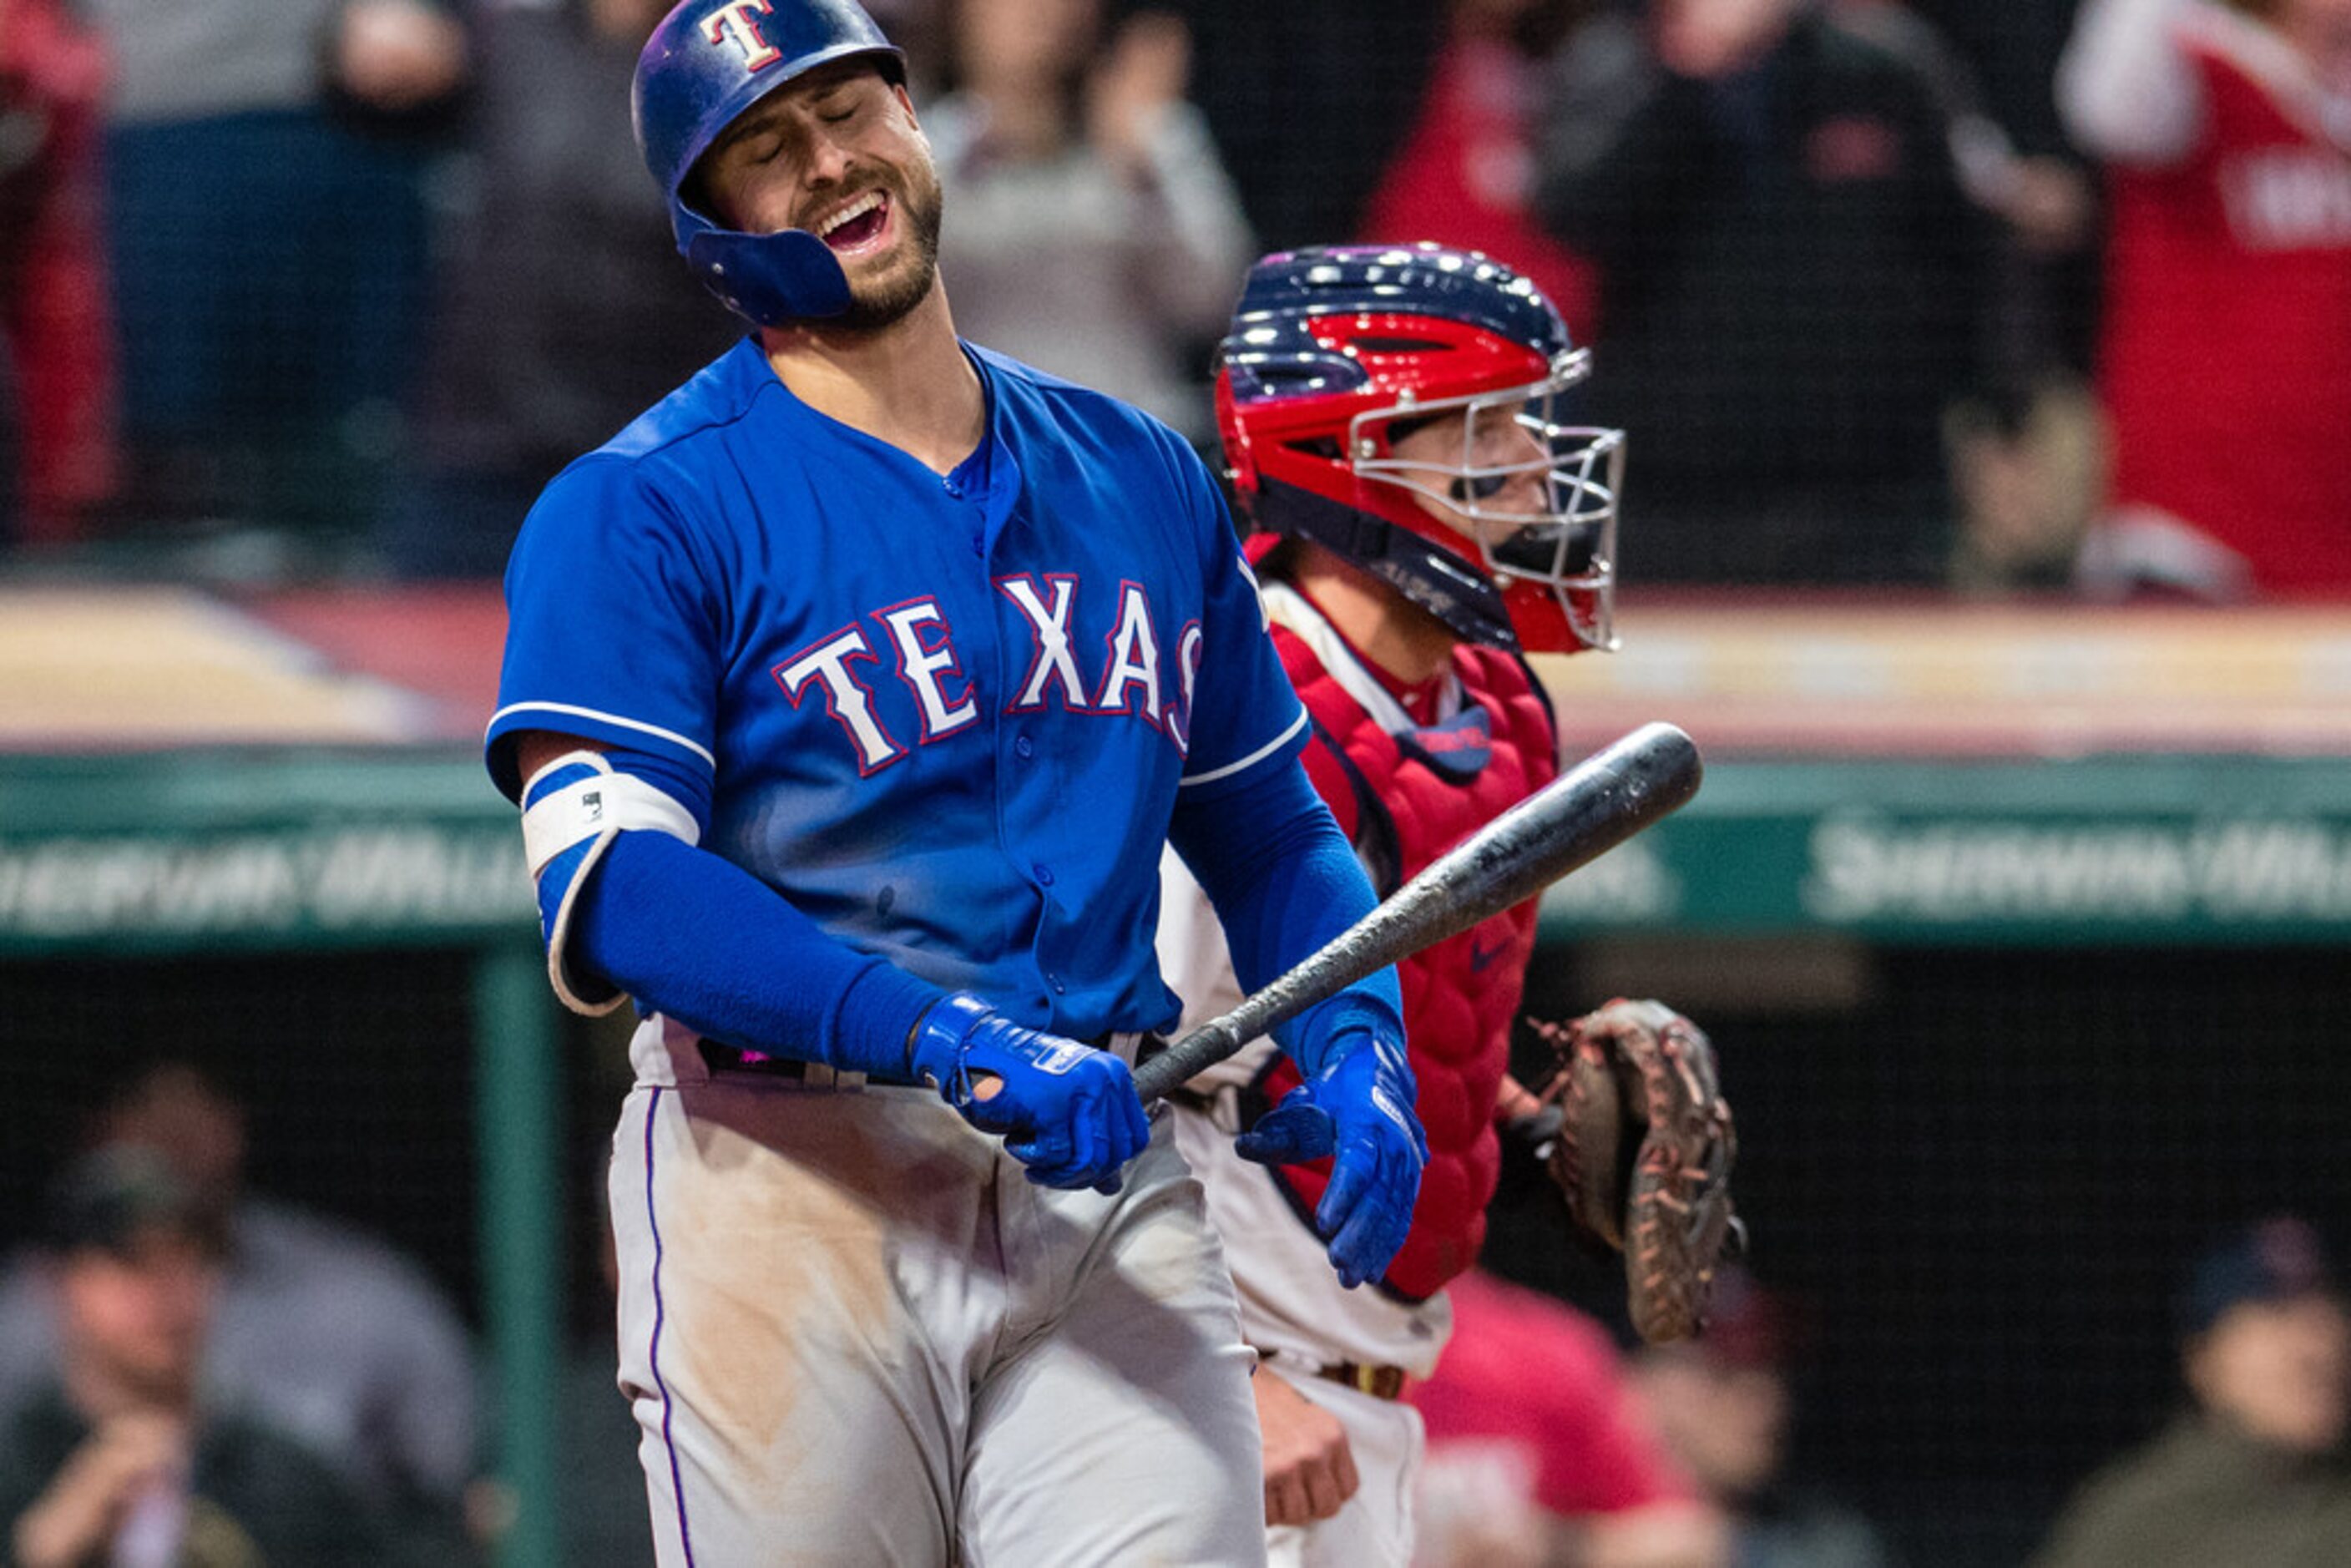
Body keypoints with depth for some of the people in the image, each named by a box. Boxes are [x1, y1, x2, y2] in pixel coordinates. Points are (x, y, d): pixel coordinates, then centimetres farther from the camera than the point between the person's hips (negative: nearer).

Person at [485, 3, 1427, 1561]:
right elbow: (610, 892, -13)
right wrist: (953, 1041, -24)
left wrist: (1355, 1040, 3)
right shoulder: (638, 511, 0)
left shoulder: (1141, 478, 18)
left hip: (1110, 1194, 3)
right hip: (794, 1186, -3)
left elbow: (1268, 828, 25)